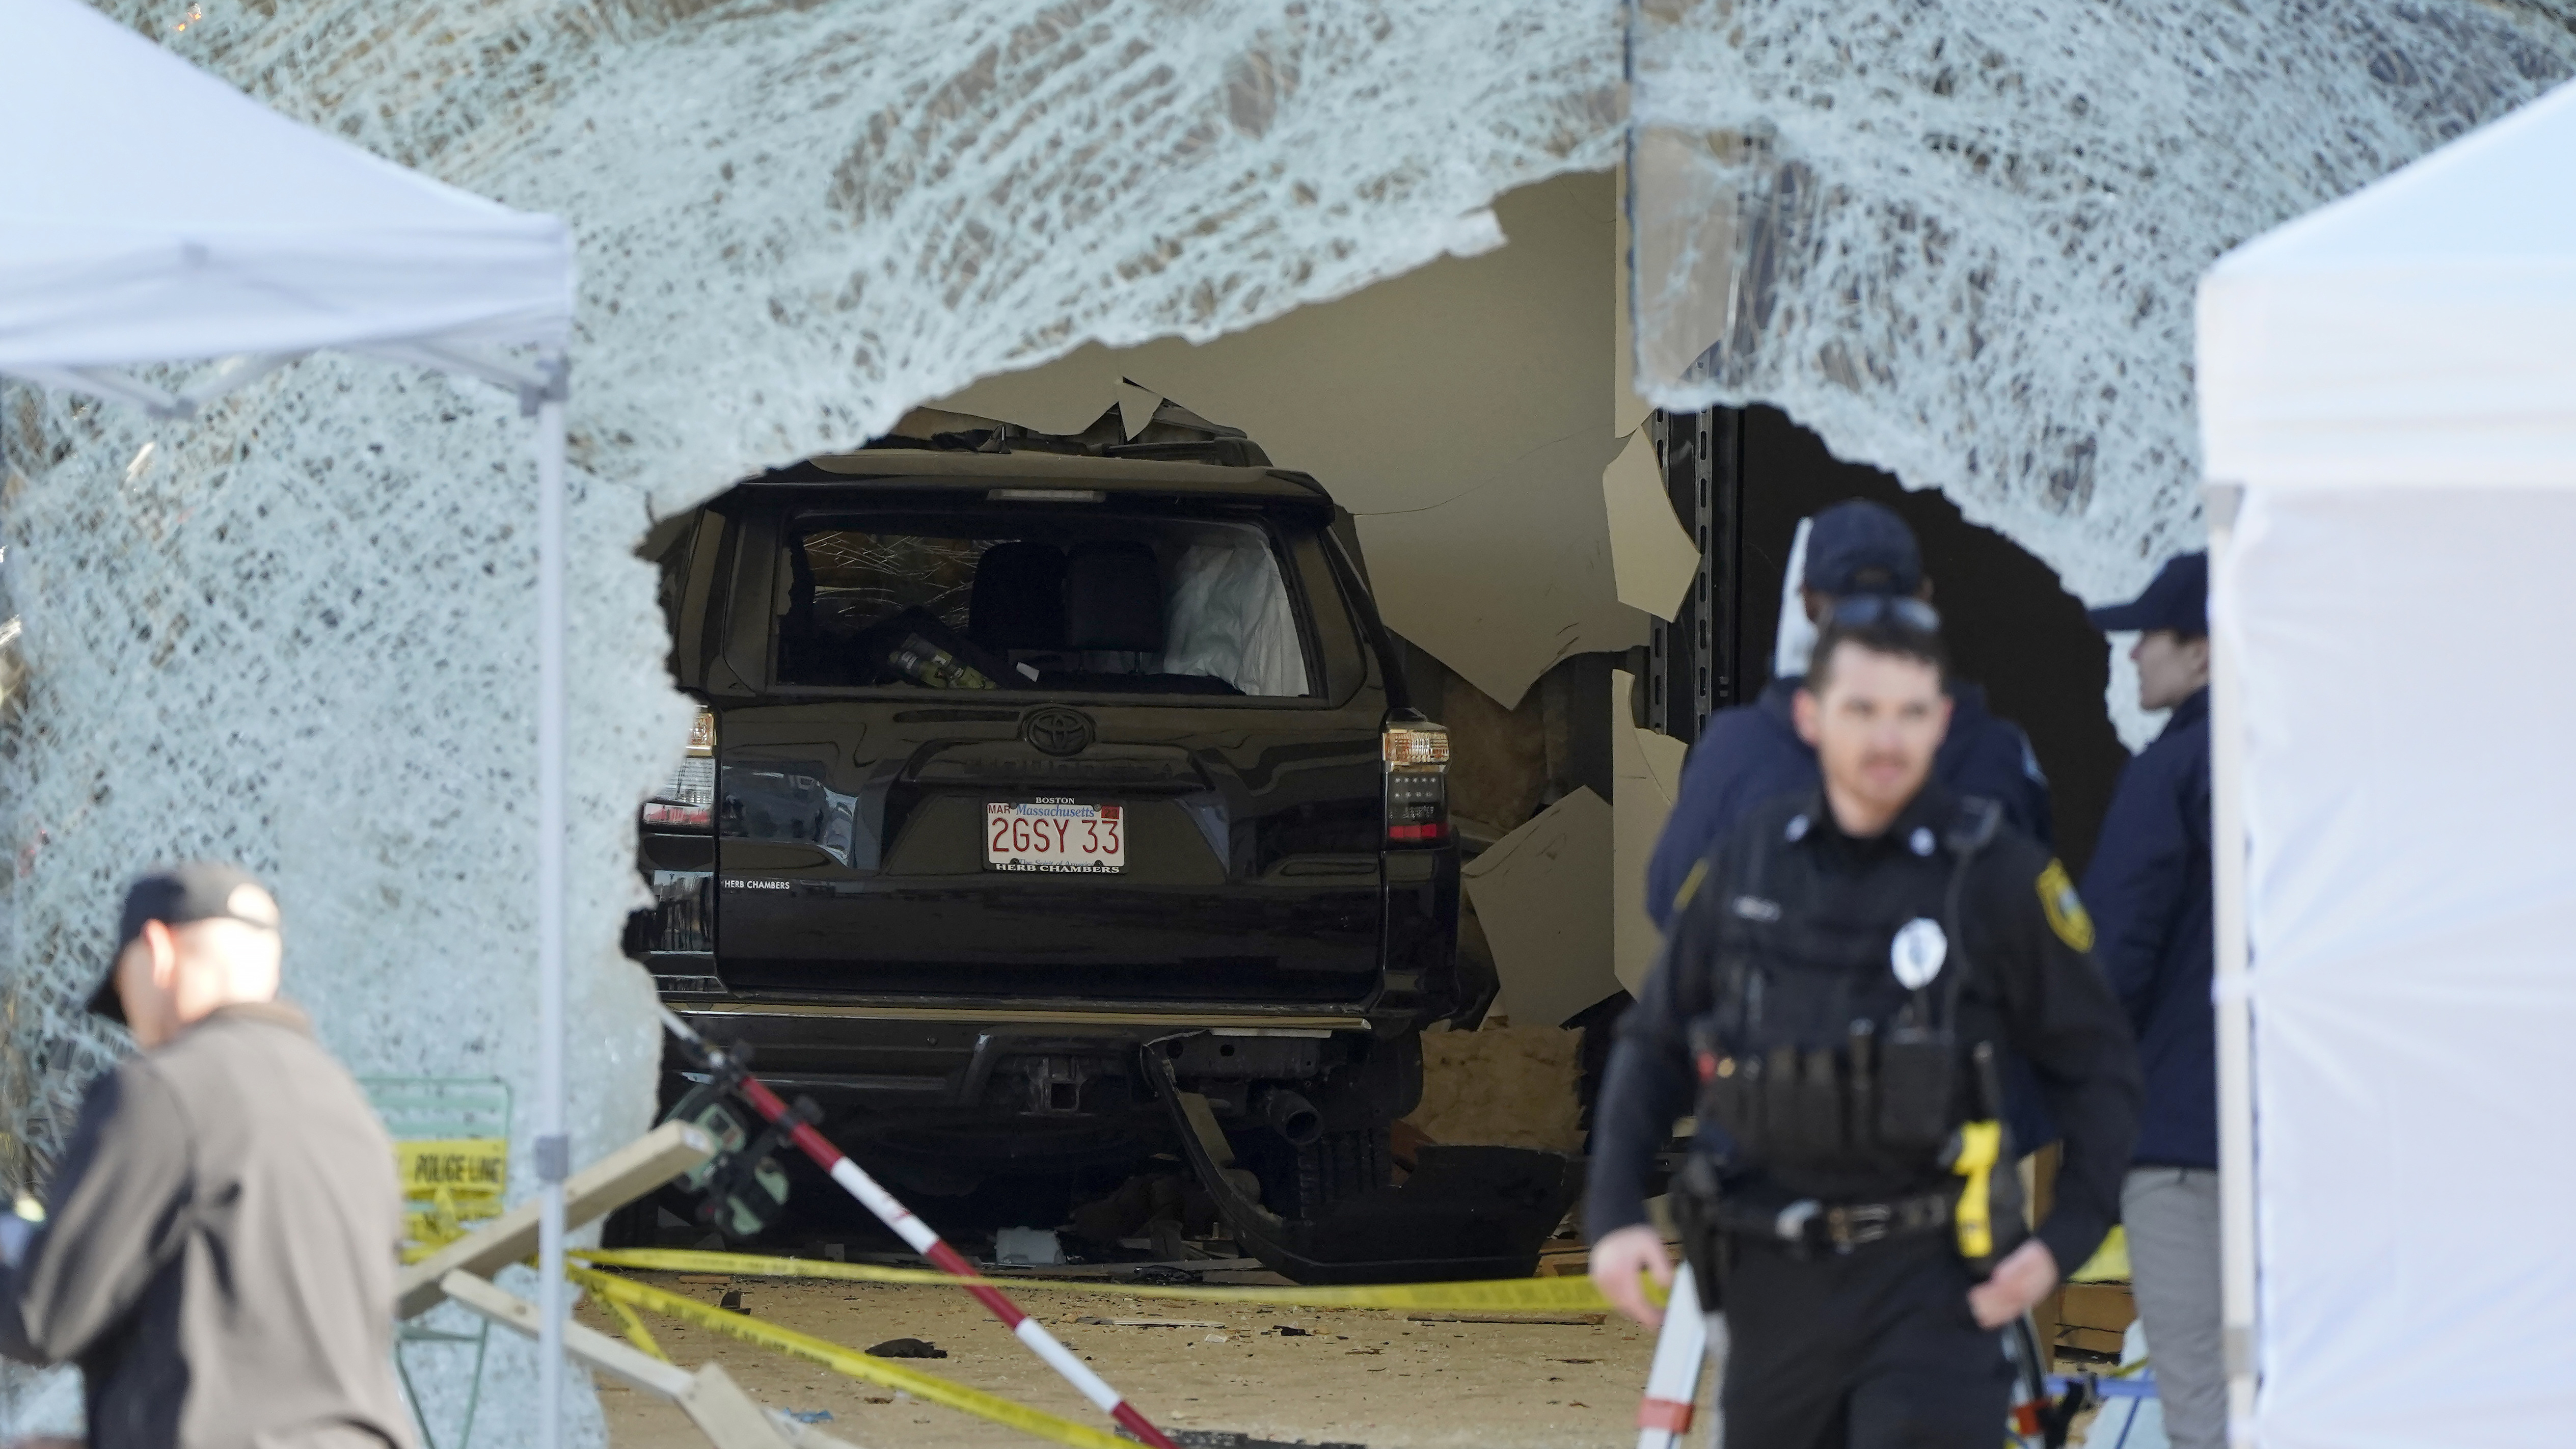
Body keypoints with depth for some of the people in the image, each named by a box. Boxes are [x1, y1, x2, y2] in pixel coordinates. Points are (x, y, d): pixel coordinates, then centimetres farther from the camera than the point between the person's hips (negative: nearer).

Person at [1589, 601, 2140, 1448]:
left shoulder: (1997, 872, -6)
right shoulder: (1749, 861, 3)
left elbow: (2097, 1067, 2)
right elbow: (1654, 1046, 13)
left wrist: (2067, 1237, -8)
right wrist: (1615, 1213, 3)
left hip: (1930, 1283, -4)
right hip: (1774, 1282, 4)